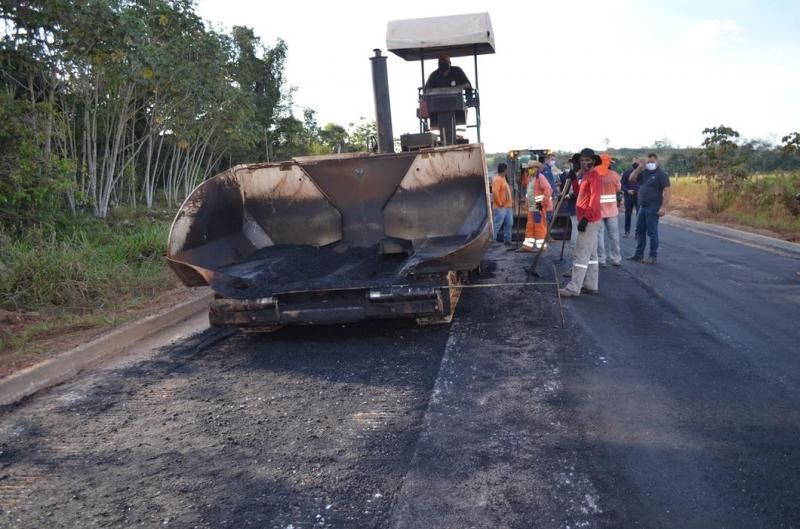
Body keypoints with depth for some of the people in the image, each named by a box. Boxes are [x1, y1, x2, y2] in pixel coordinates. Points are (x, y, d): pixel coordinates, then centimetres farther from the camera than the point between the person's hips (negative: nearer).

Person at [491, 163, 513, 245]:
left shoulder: (503, 178, 18)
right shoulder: (497, 179, -15)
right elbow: (495, 192, -25)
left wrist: (509, 202, 18)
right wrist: (500, 203, -22)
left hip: (507, 206, 10)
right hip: (501, 207, -10)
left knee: (509, 223, 10)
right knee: (497, 224, -10)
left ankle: (507, 240, 16)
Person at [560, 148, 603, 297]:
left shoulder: (595, 175, -13)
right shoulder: (586, 176, 17)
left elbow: (594, 199, -21)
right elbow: (581, 195, 19)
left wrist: (586, 218, -26)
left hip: (589, 221, -10)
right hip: (587, 220, 10)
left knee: (581, 255, -10)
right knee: (591, 254, 12)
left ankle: (574, 288, -8)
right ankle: (591, 285, 18)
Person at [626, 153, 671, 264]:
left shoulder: (661, 174, -9)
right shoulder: (644, 172, 11)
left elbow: (668, 191, -14)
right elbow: (632, 178, 11)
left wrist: (663, 207, -22)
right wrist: (639, 168, -2)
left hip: (653, 208, -7)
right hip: (642, 207, 7)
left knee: (652, 232, -3)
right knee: (640, 231, 12)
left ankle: (653, 256, 4)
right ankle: (639, 254, 20)